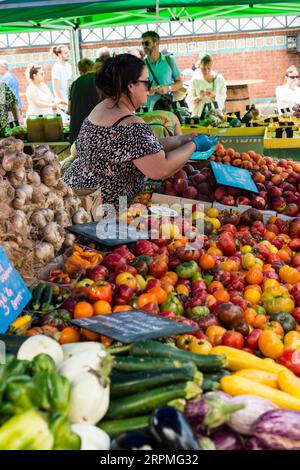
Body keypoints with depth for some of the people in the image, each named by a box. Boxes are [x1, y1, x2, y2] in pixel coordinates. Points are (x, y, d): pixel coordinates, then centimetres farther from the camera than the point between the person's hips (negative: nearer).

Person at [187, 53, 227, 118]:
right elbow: (189, 100, -1)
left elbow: (223, 98, -1)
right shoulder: (195, 80, -2)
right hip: (199, 115, 0)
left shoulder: (219, 79, -1)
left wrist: (214, 95, -19)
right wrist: (198, 98, -20)